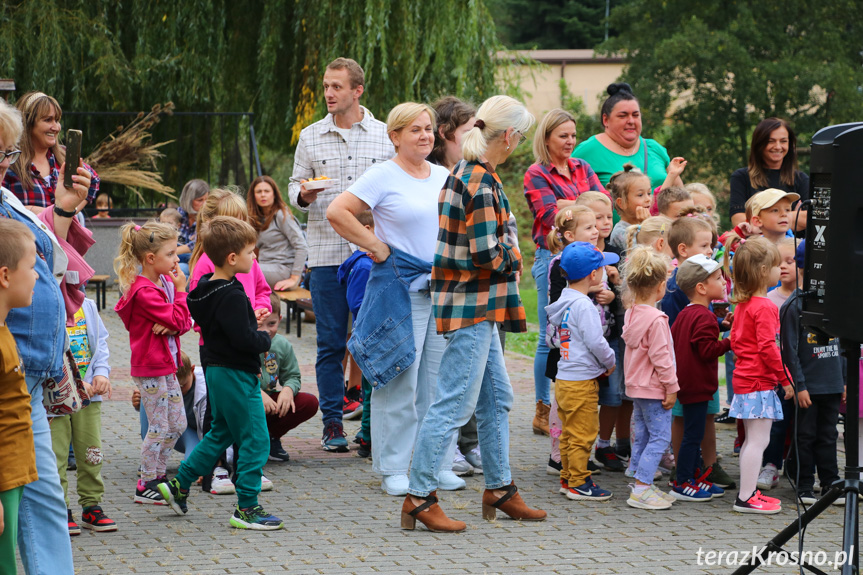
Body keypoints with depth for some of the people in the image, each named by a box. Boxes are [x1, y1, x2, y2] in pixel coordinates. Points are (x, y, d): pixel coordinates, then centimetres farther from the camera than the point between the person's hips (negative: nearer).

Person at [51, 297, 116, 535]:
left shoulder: (87, 306, 8)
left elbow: (101, 341, 14)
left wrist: (101, 372, -3)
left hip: (89, 393, 5)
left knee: (92, 452, 7)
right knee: (56, 455, -2)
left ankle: (92, 506, 18)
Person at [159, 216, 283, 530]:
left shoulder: (206, 289, 6)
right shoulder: (232, 296, -24)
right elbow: (245, 339, -28)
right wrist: (266, 339, -7)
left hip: (217, 371, 10)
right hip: (237, 375, -10)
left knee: (221, 432, 24)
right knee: (255, 440, -2)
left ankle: (179, 485, 28)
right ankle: (246, 508, 1)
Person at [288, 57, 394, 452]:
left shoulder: (385, 136, 6)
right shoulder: (310, 137, 9)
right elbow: (295, 185, 12)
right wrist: (303, 195, -9)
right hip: (326, 253, 1)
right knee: (331, 342, 2)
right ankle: (332, 423, 9)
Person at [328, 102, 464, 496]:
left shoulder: (443, 177, 14)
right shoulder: (383, 176, -6)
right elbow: (337, 212, -13)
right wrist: (376, 246, -11)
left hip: (443, 285, 6)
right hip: (400, 287, -6)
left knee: (440, 378, 7)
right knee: (399, 378, -4)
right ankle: (393, 469, 3)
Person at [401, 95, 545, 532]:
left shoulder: (463, 173, 12)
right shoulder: (483, 182, -18)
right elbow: (486, 254, -21)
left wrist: (502, 254, 8)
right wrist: (513, 257, -3)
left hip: (474, 304, 11)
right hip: (471, 304, -11)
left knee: (496, 398, 17)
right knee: (454, 404, -6)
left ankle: (500, 488, 26)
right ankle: (419, 497, -2)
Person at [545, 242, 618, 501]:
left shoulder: (565, 300, 10)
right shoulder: (583, 305, -18)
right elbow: (596, 342, -21)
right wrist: (610, 362, -4)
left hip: (564, 379, 9)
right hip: (582, 382, -9)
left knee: (569, 433, 16)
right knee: (582, 434, -2)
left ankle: (568, 479, 24)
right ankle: (578, 483, 3)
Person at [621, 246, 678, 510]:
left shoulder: (632, 313, 7)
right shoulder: (656, 319, -21)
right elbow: (660, 356, -21)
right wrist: (671, 387, -14)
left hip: (636, 386, 9)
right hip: (654, 389, -9)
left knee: (642, 435, 15)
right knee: (659, 436, -4)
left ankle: (640, 483, 21)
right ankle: (641, 488, -8)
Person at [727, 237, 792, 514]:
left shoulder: (742, 305, 11)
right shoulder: (765, 308, -17)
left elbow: (735, 340, 17)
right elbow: (768, 347, -21)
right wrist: (785, 378, -14)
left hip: (745, 376, 10)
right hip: (760, 382, -10)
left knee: (753, 439, 15)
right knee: (759, 440, -6)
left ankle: (748, 493, 21)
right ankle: (746, 498, -5)